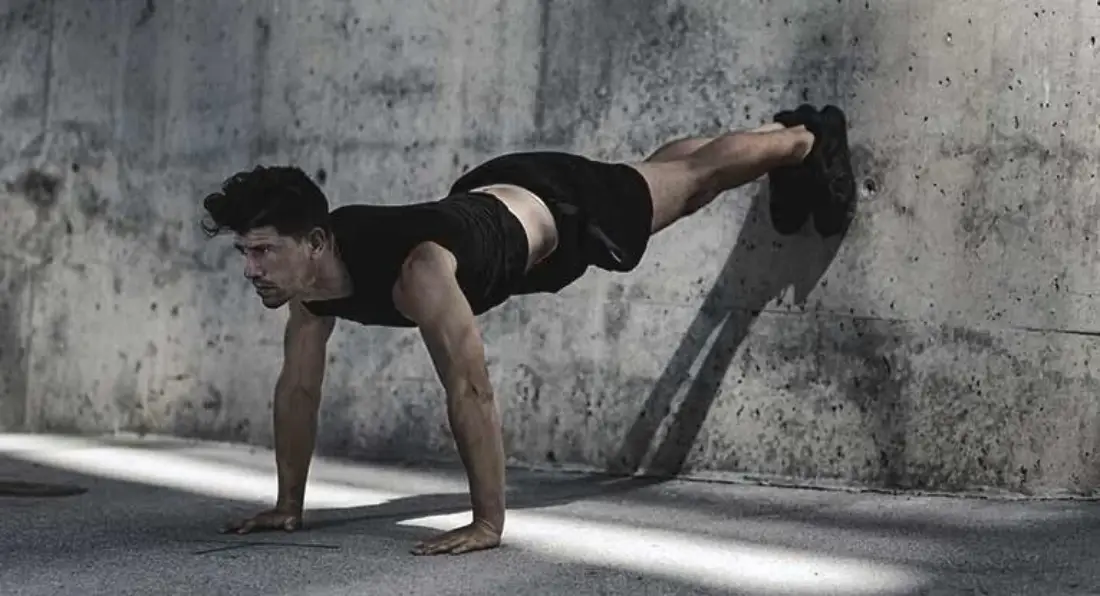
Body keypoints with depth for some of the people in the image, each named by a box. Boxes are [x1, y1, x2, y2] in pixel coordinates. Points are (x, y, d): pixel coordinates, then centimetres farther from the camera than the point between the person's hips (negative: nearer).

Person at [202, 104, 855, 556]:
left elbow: (471, 391, -49)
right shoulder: (306, 272, -24)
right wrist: (290, 504, -11)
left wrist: (489, 524, -47)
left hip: (561, 210, -7)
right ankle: (781, 126, 60)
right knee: (659, 165, 31)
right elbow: (298, 388, -12)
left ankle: (810, 139, 50)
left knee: (688, 180, 20)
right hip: (487, 196, 7)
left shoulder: (415, 270, -48)